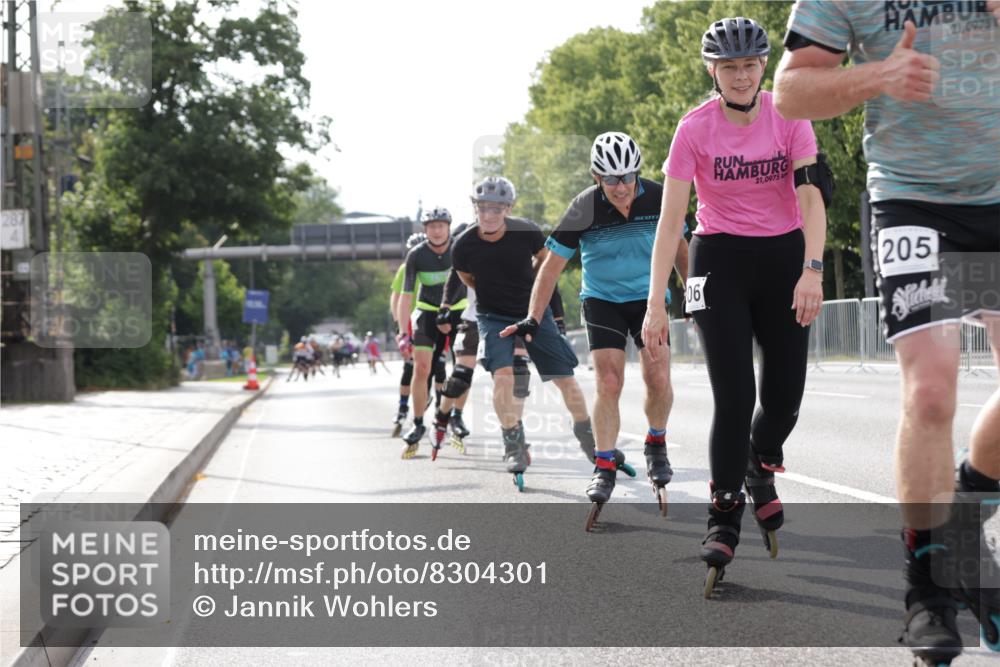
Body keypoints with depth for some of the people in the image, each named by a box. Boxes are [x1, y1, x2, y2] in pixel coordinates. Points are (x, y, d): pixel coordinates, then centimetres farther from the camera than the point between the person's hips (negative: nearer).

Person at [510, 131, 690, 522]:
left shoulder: (657, 199, -13)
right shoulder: (584, 209, -19)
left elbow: (679, 248, 6)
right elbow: (552, 266, -11)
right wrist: (532, 319, -16)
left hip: (649, 297, 1)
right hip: (602, 301, -1)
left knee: (658, 379, -15)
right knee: (609, 384, -13)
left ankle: (656, 445, 11)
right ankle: (604, 468, -2)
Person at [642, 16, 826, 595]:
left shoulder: (789, 118, -8)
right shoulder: (695, 129, -11)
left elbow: (811, 197, -15)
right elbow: (671, 220, -13)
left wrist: (811, 270, -30)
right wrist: (656, 303, -19)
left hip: (784, 258, 2)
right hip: (720, 260, -2)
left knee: (785, 395, -1)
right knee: (734, 397, -11)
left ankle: (762, 466, 33)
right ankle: (725, 517, 1)